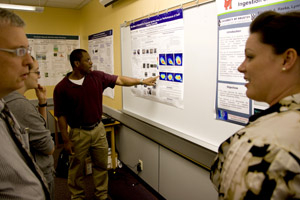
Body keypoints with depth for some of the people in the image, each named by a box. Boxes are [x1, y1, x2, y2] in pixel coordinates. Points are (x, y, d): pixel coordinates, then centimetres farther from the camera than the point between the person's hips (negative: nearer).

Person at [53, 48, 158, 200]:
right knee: (77, 169, 14)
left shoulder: (97, 76, -4)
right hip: (78, 133, -3)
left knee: (101, 165, 16)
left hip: (98, 129, 3)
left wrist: (143, 81, -2)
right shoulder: (62, 88, -12)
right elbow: (61, 116, -9)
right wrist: (66, 140, -8)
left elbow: (120, 80, 1)